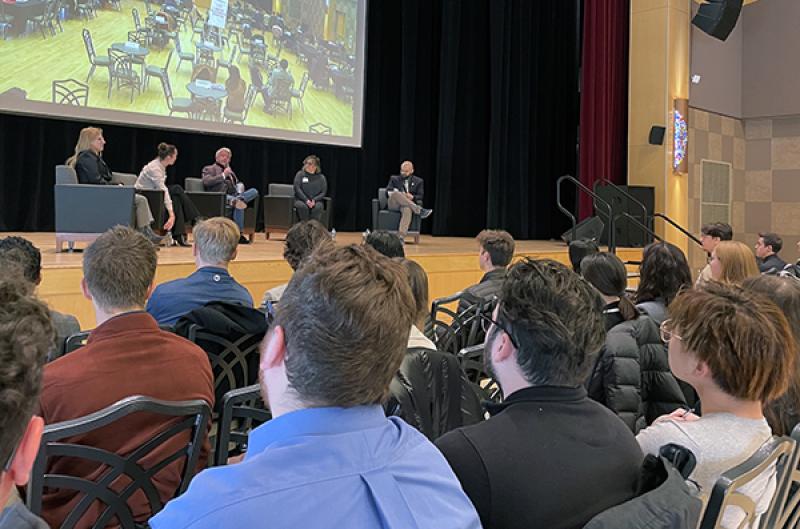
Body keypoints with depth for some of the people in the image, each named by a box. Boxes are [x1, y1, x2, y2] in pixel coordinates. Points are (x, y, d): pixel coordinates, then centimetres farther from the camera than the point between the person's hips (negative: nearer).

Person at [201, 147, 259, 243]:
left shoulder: (230, 171, 35)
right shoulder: (209, 169, 15)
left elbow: (238, 183, 31)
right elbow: (206, 182, -6)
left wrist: (240, 188, 4)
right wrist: (223, 175, -8)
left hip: (233, 195, 6)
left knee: (254, 191, -22)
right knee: (238, 204, -41)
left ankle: (237, 200, -49)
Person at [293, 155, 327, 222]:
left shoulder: (321, 177, 9)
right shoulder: (300, 174, 5)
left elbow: (323, 192, 5)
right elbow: (297, 188, -4)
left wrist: (314, 200, -12)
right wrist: (306, 200, -16)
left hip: (316, 201, 1)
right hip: (301, 200, -1)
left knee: (318, 207, -34)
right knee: (303, 206, -35)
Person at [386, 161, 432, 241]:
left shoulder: (418, 181, 19)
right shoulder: (394, 179, 20)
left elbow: (420, 196, 9)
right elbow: (388, 191, 7)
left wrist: (412, 197, -14)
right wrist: (399, 194, -13)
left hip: (407, 205, -1)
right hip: (394, 204, 1)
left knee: (407, 209, -40)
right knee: (396, 193, -36)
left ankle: (402, 236, -54)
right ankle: (419, 210, -37)